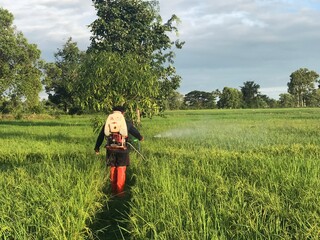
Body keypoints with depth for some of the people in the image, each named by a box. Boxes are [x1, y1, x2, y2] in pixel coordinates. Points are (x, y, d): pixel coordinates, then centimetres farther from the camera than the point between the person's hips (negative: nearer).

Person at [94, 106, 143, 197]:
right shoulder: (127, 123, -1)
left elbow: (101, 136, 9)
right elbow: (135, 132, 14)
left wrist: (97, 147, 19)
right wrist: (140, 137, 36)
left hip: (111, 150, 2)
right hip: (122, 150, -2)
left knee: (113, 170, 14)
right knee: (121, 170, 3)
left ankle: (113, 190, 20)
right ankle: (120, 191, 2)